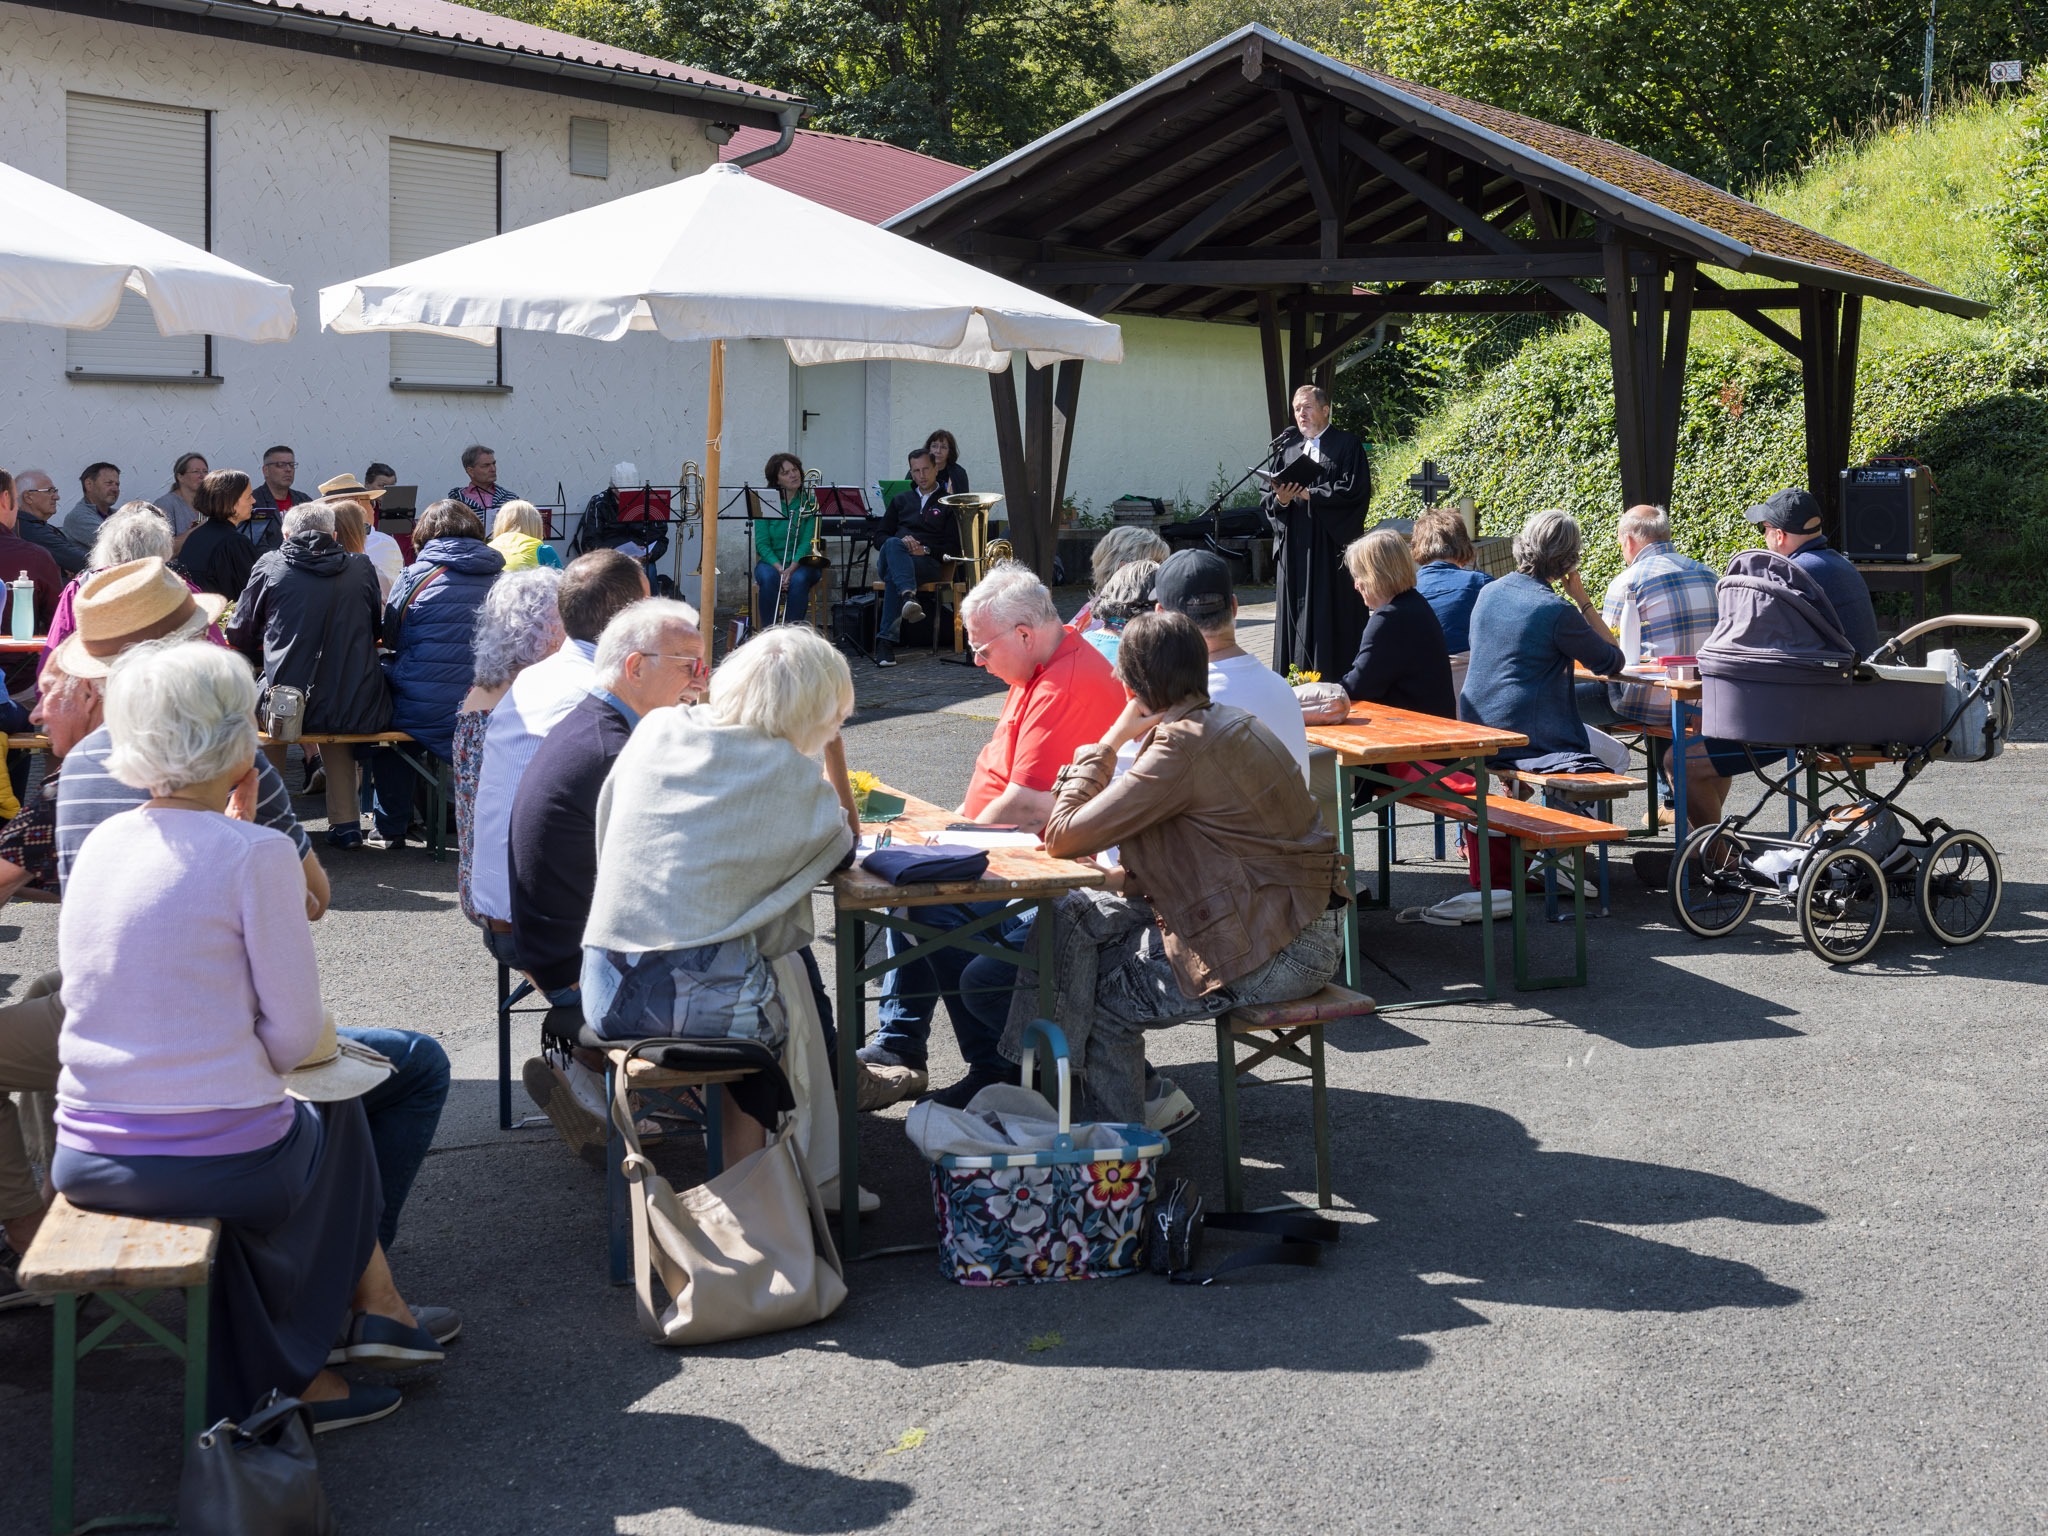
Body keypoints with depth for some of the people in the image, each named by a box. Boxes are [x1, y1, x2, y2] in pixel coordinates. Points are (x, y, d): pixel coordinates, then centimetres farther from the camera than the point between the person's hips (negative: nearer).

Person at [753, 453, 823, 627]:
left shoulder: (810, 503, 0)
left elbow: (808, 541, -9)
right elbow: (762, 543, -5)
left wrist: (791, 569, -26)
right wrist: (780, 569, -22)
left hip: (802, 563, 0)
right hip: (772, 562, 0)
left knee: (798, 579, -34)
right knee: (769, 578, -33)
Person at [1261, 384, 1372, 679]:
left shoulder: (1347, 446, 1)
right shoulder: (1286, 448, 14)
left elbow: (1355, 490, -10)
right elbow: (1266, 497, 11)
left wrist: (1310, 495, -14)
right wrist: (1281, 499, -12)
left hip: (1332, 542, -4)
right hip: (1294, 547, 4)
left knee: (1332, 614, -5)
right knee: (1295, 613, 3)